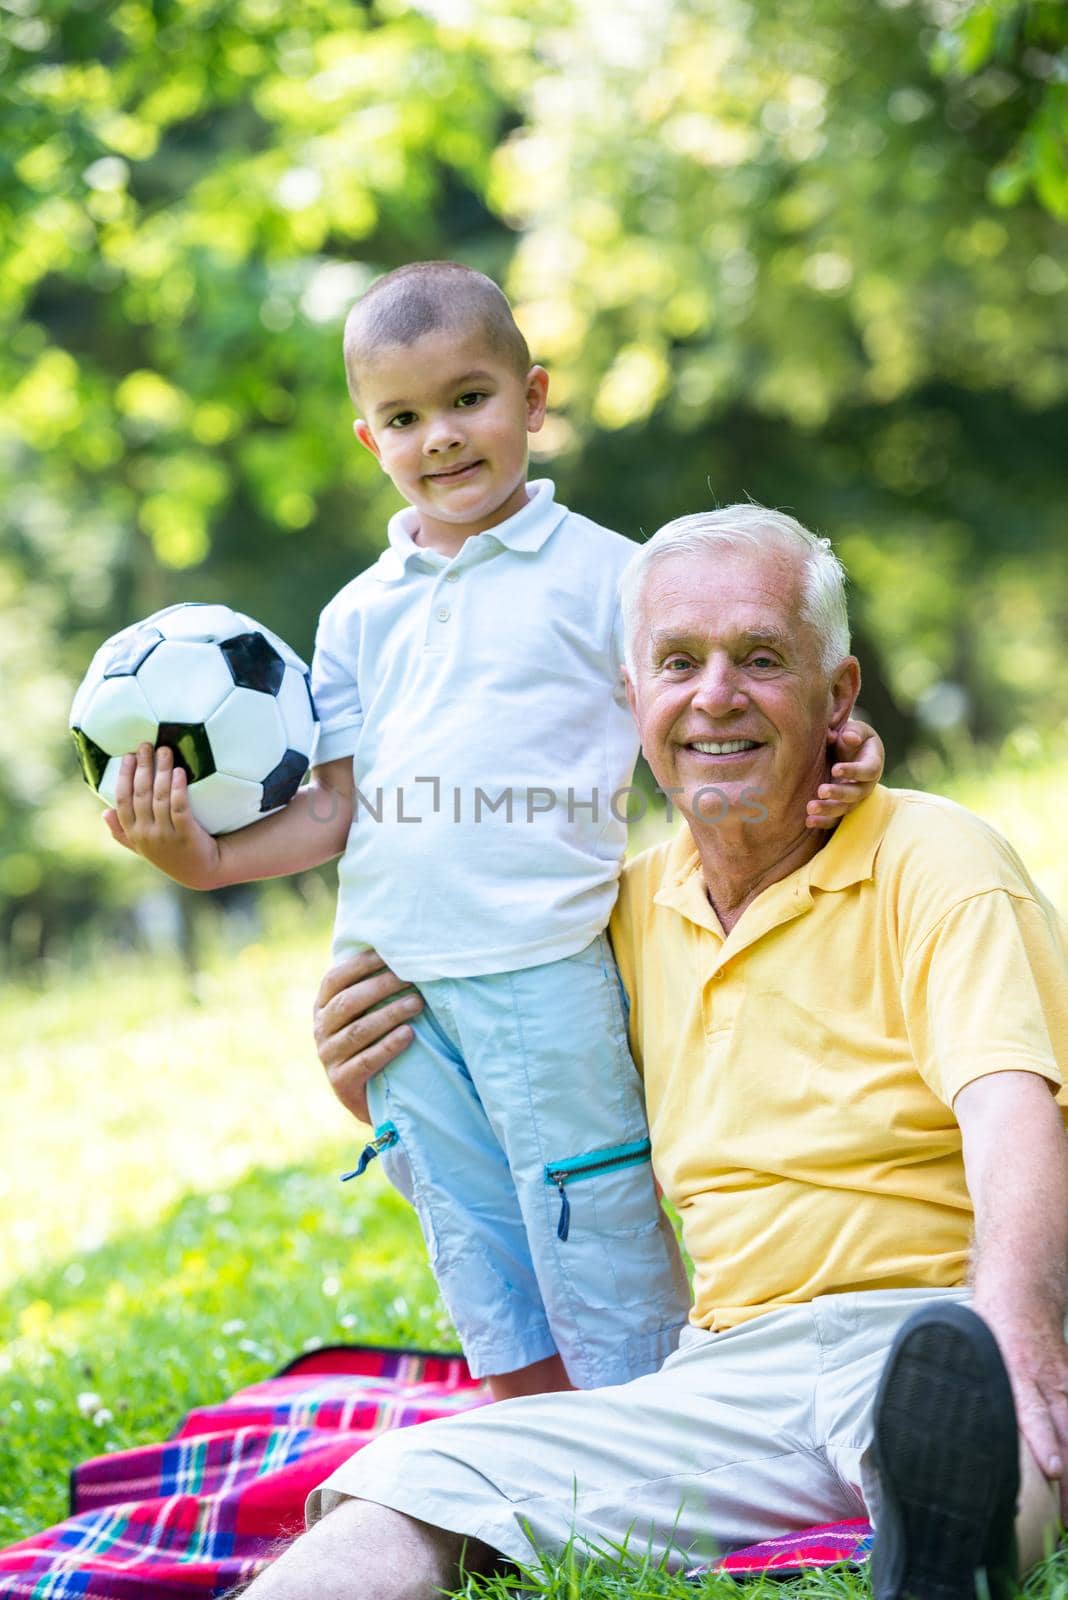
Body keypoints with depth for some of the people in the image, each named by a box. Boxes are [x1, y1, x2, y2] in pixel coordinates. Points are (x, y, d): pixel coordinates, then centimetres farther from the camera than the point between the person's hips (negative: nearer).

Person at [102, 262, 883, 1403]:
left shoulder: (601, 572, 0)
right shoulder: (360, 614, 13)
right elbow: (337, 808, 11)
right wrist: (205, 855, -3)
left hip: (543, 972, -4)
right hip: (395, 985, 5)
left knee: (602, 1269, -1)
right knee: (494, 1313, 13)